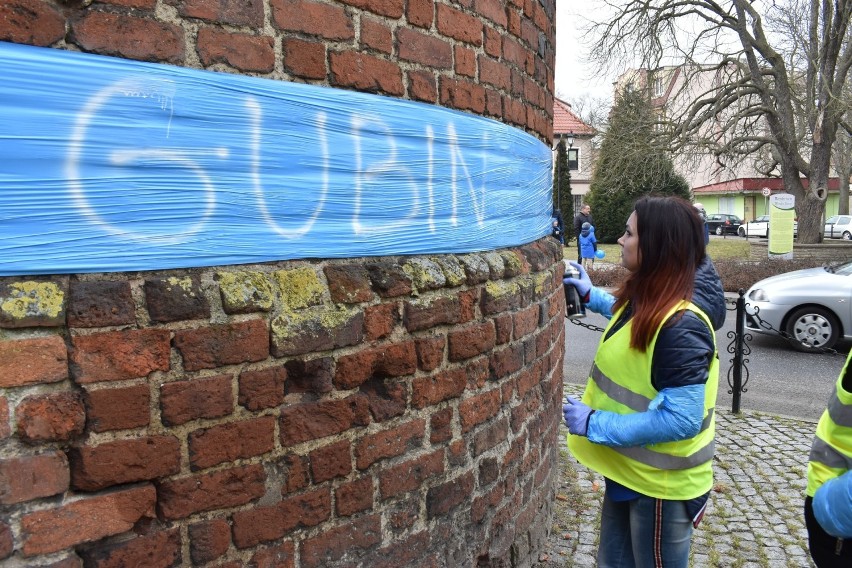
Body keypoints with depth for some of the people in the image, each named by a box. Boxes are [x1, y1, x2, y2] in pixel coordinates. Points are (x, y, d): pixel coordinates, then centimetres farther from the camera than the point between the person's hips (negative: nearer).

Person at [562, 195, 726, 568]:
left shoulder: (680, 325, -30)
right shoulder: (648, 298, -2)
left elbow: (680, 420, -31)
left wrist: (594, 424, -27)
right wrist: (591, 295, 20)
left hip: (660, 484, -8)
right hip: (628, 469, 8)